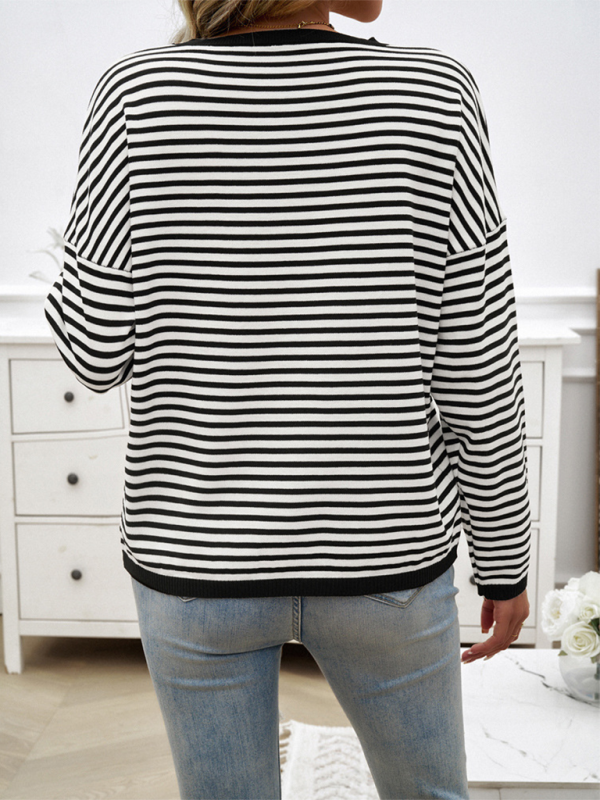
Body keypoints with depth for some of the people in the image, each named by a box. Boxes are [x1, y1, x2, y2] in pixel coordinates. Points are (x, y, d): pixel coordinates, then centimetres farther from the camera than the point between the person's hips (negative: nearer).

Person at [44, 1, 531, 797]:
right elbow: (478, 377, -9)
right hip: (384, 561, 0)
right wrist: (505, 562, 4)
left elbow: (96, 353, -8)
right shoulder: (433, 96, -12)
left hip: (197, 553, 1)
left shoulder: (138, 94, -12)